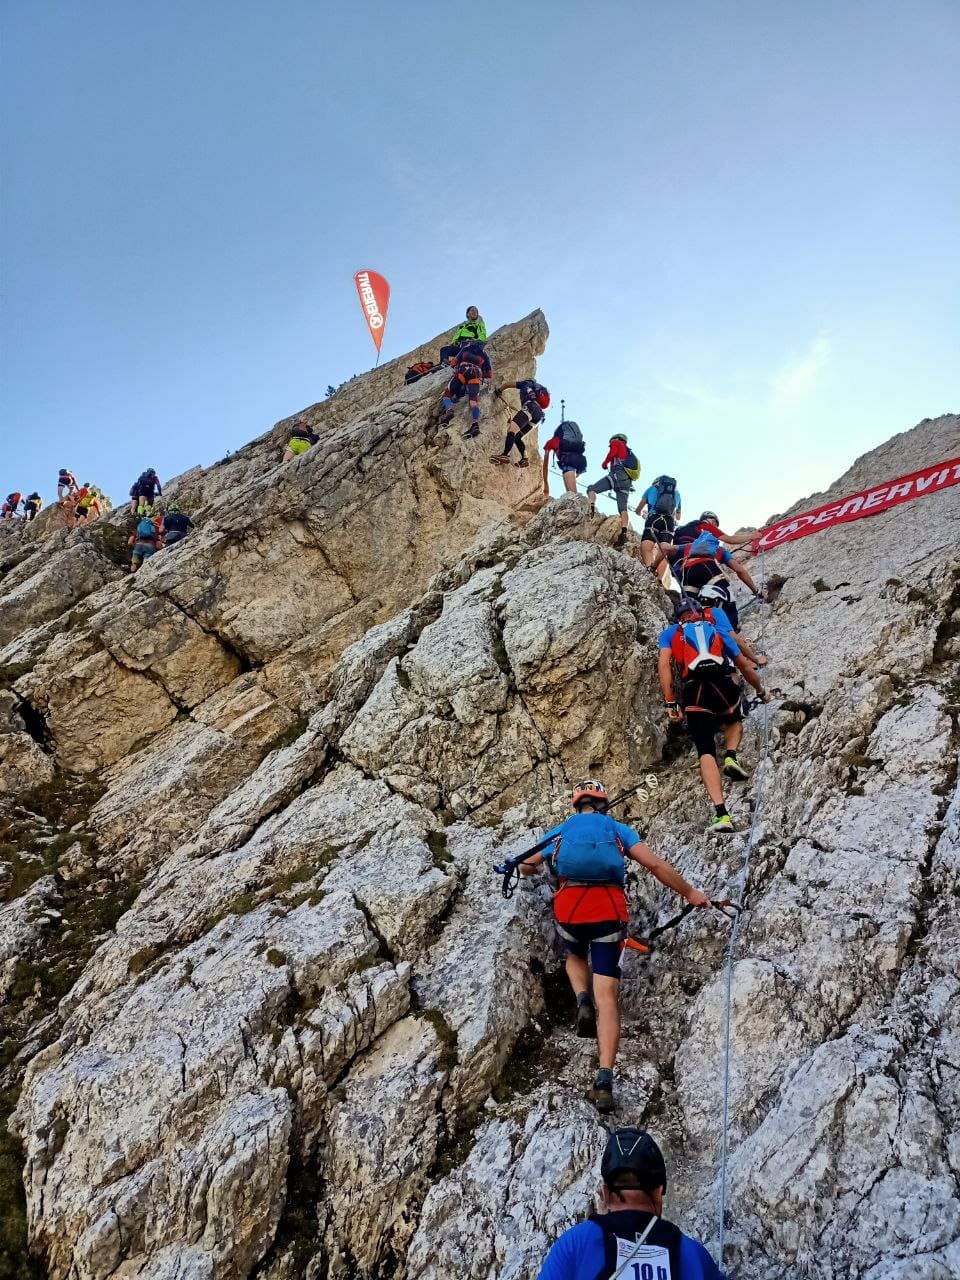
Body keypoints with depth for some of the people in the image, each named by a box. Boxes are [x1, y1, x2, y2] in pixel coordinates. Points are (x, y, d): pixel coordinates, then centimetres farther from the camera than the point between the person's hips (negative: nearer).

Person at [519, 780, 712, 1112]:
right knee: (607, 995, -3)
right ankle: (605, 1080, -16)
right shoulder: (618, 829, 15)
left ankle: (583, 1001, 4)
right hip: (609, 910, -1)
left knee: (575, 956, 35)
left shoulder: (560, 831, 19)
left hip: (569, 908, 1)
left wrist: (538, 869, 54)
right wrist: (689, 893, 15)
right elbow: (655, 864, 4)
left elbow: (525, 866, 31)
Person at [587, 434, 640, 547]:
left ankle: (591, 508, -33)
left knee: (592, 489, -7)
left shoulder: (617, 443, 17)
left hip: (618, 474, -7)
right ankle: (623, 533, -20)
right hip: (628, 481, 7)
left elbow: (611, 453, -3)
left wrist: (605, 463, 11)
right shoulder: (630, 452, 38)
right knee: (623, 509, -5)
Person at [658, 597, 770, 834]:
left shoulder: (670, 633, 24)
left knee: (706, 753, 0)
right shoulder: (719, 630, 29)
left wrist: (670, 703, 4)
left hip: (693, 690, -1)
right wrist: (761, 692, 50)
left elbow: (664, 665, 6)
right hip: (724, 684, 1)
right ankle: (731, 757, 6)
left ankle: (721, 814, -14)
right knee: (734, 721, 35)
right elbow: (744, 665, 35)